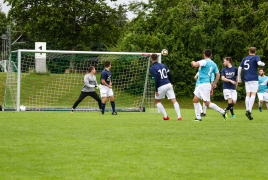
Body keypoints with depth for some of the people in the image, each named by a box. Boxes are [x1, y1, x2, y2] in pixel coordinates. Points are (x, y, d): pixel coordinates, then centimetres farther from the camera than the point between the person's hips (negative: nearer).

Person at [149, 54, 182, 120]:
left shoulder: (152, 69, -7)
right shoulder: (163, 65, 11)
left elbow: (156, 80, -15)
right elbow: (169, 74, 12)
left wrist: (156, 90, -11)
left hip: (161, 87, -5)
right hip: (168, 85, 5)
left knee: (157, 101, 16)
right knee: (174, 101, 3)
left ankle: (165, 116, 10)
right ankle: (179, 116, -9)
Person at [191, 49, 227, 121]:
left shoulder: (205, 62, -13)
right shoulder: (213, 64, 13)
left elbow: (195, 64, -27)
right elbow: (218, 74, 16)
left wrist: (193, 62, -3)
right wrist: (214, 84, 23)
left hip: (205, 85, -9)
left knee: (207, 103, -6)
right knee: (195, 100, 10)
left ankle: (223, 112, -2)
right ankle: (198, 117, 11)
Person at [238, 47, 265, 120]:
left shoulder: (245, 58, 16)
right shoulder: (256, 57, 2)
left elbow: (239, 68, 13)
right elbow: (259, 63, -17)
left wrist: (239, 79, 19)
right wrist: (263, 64, 7)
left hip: (246, 80, 5)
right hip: (254, 79, -5)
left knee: (248, 95, 4)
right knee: (253, 94, -8)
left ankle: (247, 110, -9)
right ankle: (249, 110, -25)